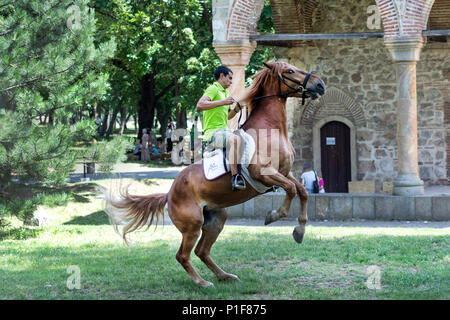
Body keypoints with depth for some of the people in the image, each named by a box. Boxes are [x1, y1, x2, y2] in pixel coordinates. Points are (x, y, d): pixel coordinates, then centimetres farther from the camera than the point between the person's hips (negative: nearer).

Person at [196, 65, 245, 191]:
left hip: (225, 131, 10)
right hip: (212, 132, -10)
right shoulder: (213, 89, -6)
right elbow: (200, 105, -24)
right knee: (235, 140, -36)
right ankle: (235, 177, -42)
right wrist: (223, 102, -26)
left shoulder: (226, 93, 24)